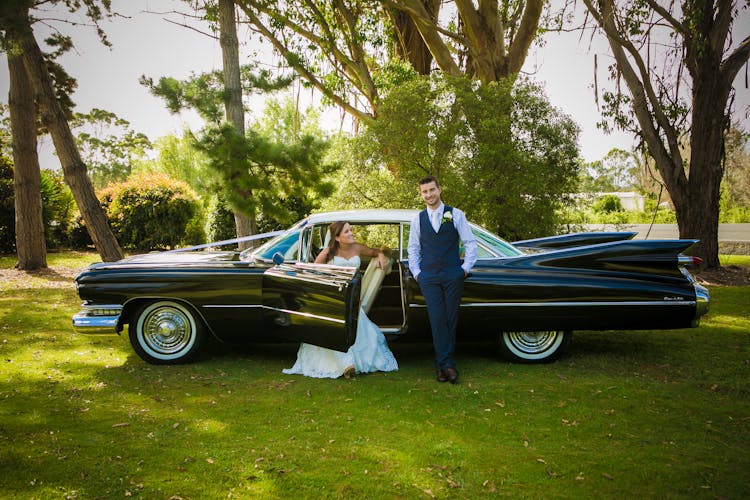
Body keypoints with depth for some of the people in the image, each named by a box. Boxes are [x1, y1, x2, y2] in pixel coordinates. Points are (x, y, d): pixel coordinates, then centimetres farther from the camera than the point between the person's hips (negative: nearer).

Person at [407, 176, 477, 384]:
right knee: (437, 320, -6)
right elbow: (413, 248, 15)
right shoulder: (418, 219, 9)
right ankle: (447, 364, -3)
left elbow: (470, 242, 5)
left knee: (451, 319, 2)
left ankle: (442, 363, 11)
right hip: (428, 277, 1)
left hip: (453, 275, -1)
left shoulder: (455, 214, 4)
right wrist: (416, 272, 6)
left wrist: (466, 267, -1)